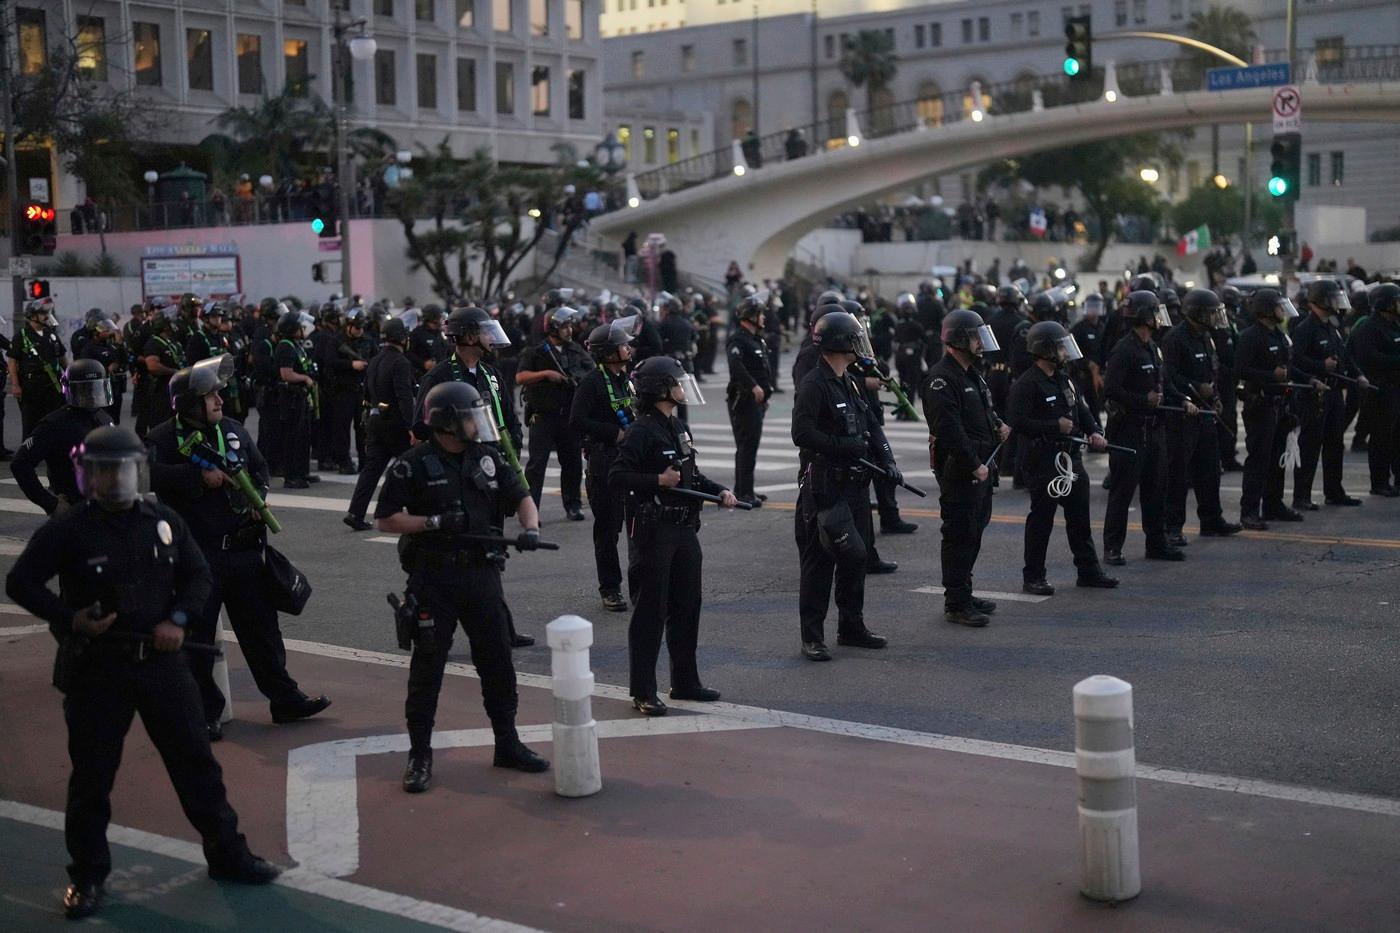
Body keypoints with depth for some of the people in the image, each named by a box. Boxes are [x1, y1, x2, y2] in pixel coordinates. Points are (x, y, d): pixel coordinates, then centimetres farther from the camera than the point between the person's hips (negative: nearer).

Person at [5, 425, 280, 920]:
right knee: (92, 773, 6)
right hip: (95, 668, -3)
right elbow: (21, 583, -3)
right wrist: (71, 618, -14)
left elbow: (197, 574, 12)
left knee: (196, 758, 9)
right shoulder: (67, 531, -9)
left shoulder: (164, 521, 2)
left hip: (160, 659, 3)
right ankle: (87, 875, 21)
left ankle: (226, 853, 22)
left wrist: (178, 619, -4)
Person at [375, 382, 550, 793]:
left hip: (482, 572, 5)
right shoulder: (414, 465, -8)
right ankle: (419, 755, 12)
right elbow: (386, 519, -7)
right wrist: (435, 522, -18)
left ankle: (507, 744, 24)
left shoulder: (488, 458, 6)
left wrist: (530, 527, -10)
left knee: (498, 661, 10)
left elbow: (521, 497, 10)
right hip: (433, 578, -4)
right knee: (427, 666, 2)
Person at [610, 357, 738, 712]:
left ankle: (685, 681, 26)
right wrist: (658, 481, -22)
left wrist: (720, 491, 10)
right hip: (654, 531, -9)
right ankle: (643, 692, 4)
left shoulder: (676, 426, 14)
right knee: (651, 611, -3)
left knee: (687, 606, 14)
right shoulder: (642, 431, -14)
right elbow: (616, 476, -19)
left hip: (685, 528, 9)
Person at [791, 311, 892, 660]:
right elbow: (802, 433, -22)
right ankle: (812, 637, 2)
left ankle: (852, 627, 28)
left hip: (855, 484, 9)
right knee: (819, 559, -4)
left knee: (855, 556, 15)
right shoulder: (813, 385, -14)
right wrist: (847, 446, -19)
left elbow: (871, 425, 19)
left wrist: (887, 459, 4)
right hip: (824, 485, -9)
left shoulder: (851, 383, 14)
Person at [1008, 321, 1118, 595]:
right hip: (1043, 462, -8)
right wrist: (1056, 426, -19)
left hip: (1071, 458, 8)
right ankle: (1033, 577, 9)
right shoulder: (1026, 384, -14)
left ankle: (1088, 571, 23)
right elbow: (1017, 423, -23)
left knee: (1080, 516, 13)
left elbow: (1082, 409, 19)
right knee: (1041, 520, -1)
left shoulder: (1064, 379, 13)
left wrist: (1094, 431, 0)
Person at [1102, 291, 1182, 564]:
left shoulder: (1153, 347, 14)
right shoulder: (1124, 350, -15)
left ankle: (1157, 543, 24)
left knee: (1156, 488, 14)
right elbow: (1110, 390, -21)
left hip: (1153, 428, 9)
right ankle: (1112, 548, 3)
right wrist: (1145, 399, -19)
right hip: (1129, 429, -9)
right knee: (1123, 490, -3)